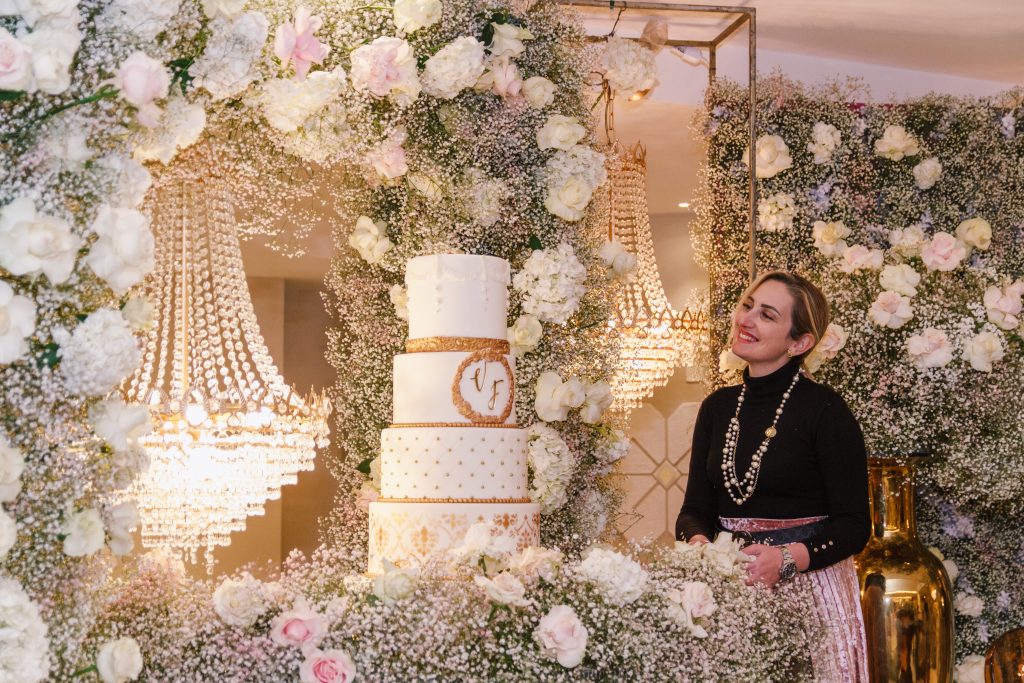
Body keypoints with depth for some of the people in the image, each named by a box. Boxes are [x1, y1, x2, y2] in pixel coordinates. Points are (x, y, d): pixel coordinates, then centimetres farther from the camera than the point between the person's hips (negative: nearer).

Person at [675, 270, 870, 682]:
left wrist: (787, 558, -24)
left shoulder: (824, 410, -10)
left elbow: (854, 525, -11)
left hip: (810, 589, -4)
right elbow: (695, 508, 7)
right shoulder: (718, 407, 6)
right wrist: (698, 542, -14)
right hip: (730, 589, 5)